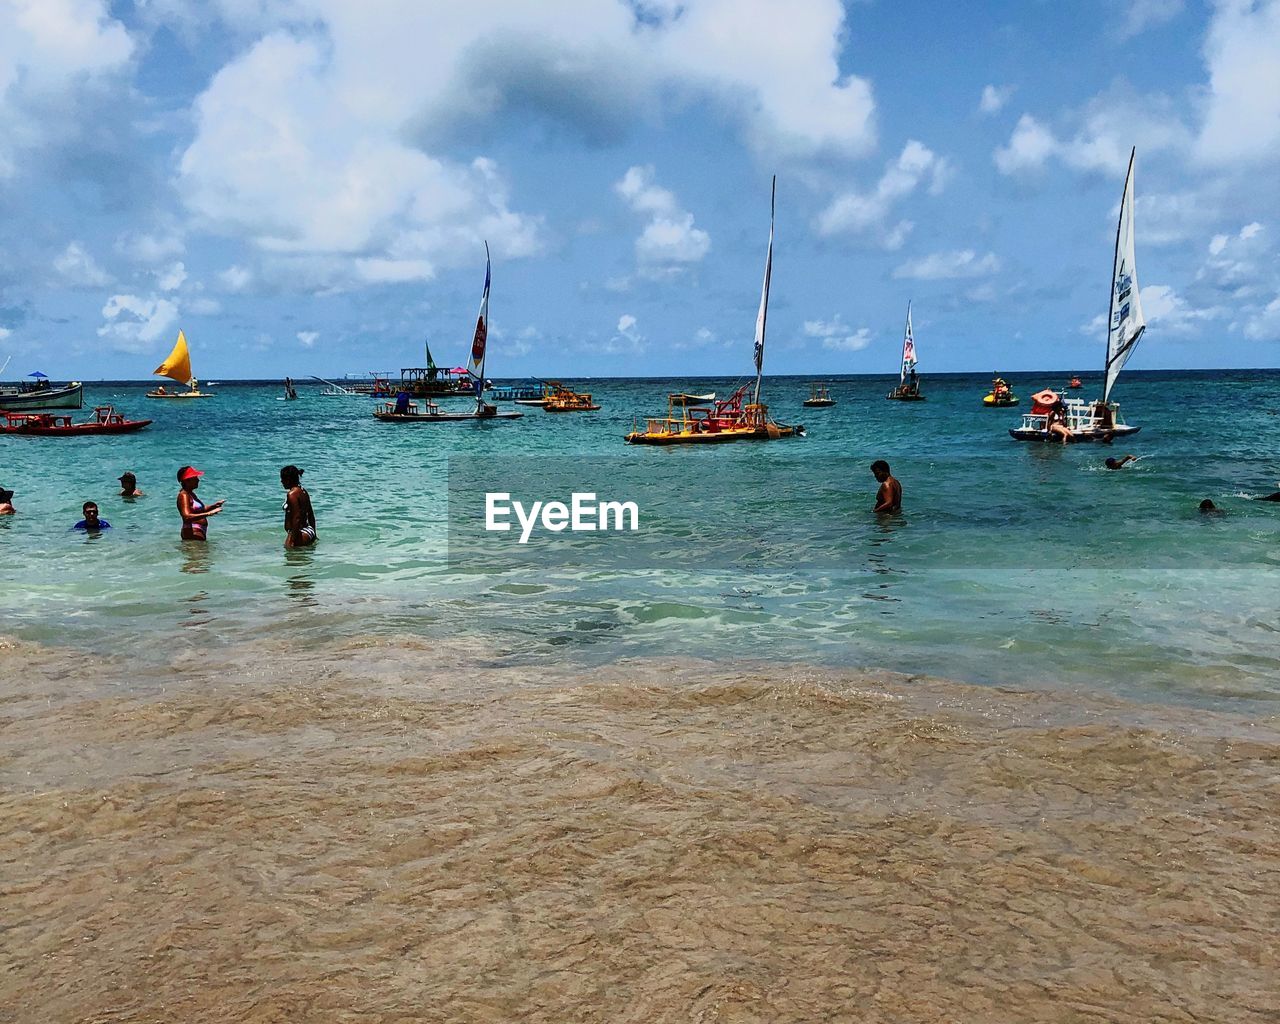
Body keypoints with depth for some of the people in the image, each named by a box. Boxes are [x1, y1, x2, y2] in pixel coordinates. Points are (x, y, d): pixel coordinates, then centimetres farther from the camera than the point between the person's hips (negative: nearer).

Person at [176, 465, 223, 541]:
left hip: (199, 533, 11)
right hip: (192, 534, -11)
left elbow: (199, 510, 31)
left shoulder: (191, 494, 16)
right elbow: (187, 517, -29)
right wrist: (208, 513, -37)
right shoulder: (183, 495, -15)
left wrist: (214, 505, 14)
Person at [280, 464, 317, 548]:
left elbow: (297, 518, -21)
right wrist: (313, 535, 29)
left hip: (299, 533, -10)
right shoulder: (303, 491, 14)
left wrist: (292, 540, -22)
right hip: (309, 531, 10)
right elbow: (311, 515, 21)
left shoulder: (292, 494, -14)